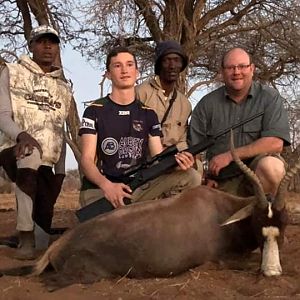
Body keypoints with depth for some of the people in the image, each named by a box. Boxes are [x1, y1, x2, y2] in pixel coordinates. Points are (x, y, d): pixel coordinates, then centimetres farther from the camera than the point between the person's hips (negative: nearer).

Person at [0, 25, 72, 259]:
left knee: (44, 216, -7)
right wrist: (21, 135, -25)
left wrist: (60, 171, 13)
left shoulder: (64, 88, 18)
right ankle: (25, 237, -32)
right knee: (31, 155, -37)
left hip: (46, 164, 4)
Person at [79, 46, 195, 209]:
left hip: (138, 190, 5)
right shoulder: (94, 111, 2)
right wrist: (107, 185, -26)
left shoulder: (148, 114, 13)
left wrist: (175, 161, -20)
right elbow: (87, 159, -6)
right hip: (98, 190, -4)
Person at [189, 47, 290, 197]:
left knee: (270, 166, -32)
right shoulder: (207, 104, 3)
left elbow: (275, 143, -16)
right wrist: (205, 178, -8)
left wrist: (229, 156, -18)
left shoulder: (270, 97, -4)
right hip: (222, 182, 1)